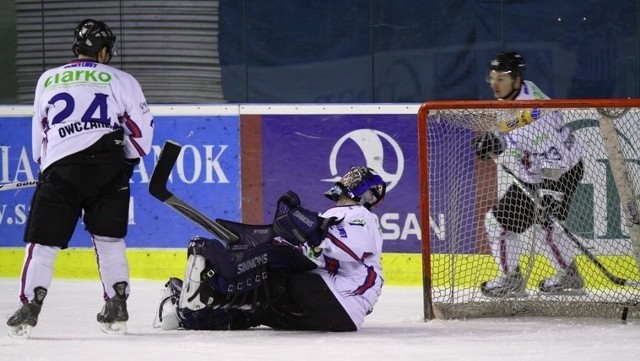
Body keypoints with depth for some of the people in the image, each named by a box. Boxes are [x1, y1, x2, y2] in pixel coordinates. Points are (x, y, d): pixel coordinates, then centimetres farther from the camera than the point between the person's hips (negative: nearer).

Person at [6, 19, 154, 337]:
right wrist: (126, 162, 26)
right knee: (109, 239, 13)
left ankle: (29, 308, -7)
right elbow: (142, 131, 11)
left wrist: (44, 165, 36)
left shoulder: (48, 80, 16)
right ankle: (116, 308, 7)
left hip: (60, 167, 0)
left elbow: (38, 132, 22)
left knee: (43, 241, 4)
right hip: (109, 166, 0)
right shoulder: (121, 81, 10)